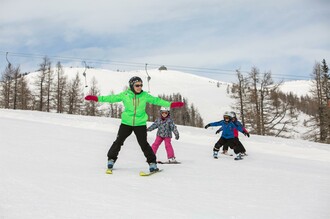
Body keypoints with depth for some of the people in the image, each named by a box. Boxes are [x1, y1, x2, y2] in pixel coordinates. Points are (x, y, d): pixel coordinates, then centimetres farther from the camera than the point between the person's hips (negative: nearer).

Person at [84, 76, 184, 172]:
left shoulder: (145, 95, -1)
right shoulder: (125, 95, -3)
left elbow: (156, 100, 3)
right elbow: (112, 98, -1)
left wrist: (170, 104, -1)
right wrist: (96, 98, -6)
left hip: (140, 124, 0)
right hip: (126, 123, 0)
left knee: (144, 144, -4)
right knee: (119, 141, 1)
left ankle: (152, 162, 8)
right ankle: (111, 159, 19)